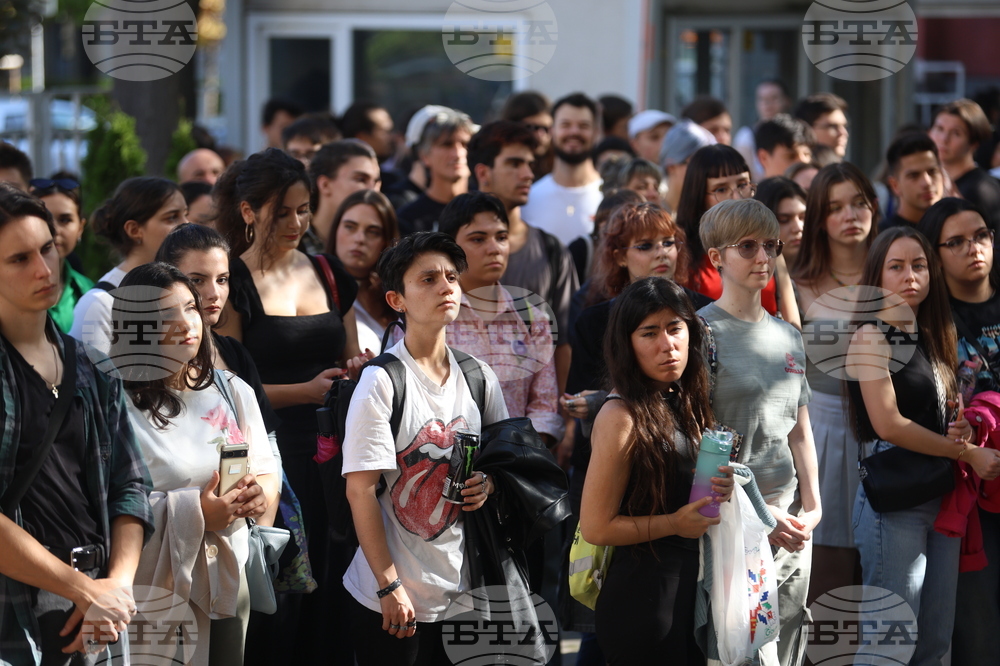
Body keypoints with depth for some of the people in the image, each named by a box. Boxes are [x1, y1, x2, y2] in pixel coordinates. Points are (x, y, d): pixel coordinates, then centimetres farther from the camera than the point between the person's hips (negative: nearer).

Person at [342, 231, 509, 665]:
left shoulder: (479, 378, 6)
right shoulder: (382, 381, -12)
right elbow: (360, 490, -14)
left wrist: (487, 485, -5)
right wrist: (390, 585, -17)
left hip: (461, 591, 5)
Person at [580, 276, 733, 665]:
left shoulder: (683, 405, 7)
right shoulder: (622, 416, -17)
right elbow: (596, 527, -17)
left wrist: (718, 490, 1)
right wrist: (675, 523, -18)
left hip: (688, 587, 8)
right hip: (643, 594, -8)